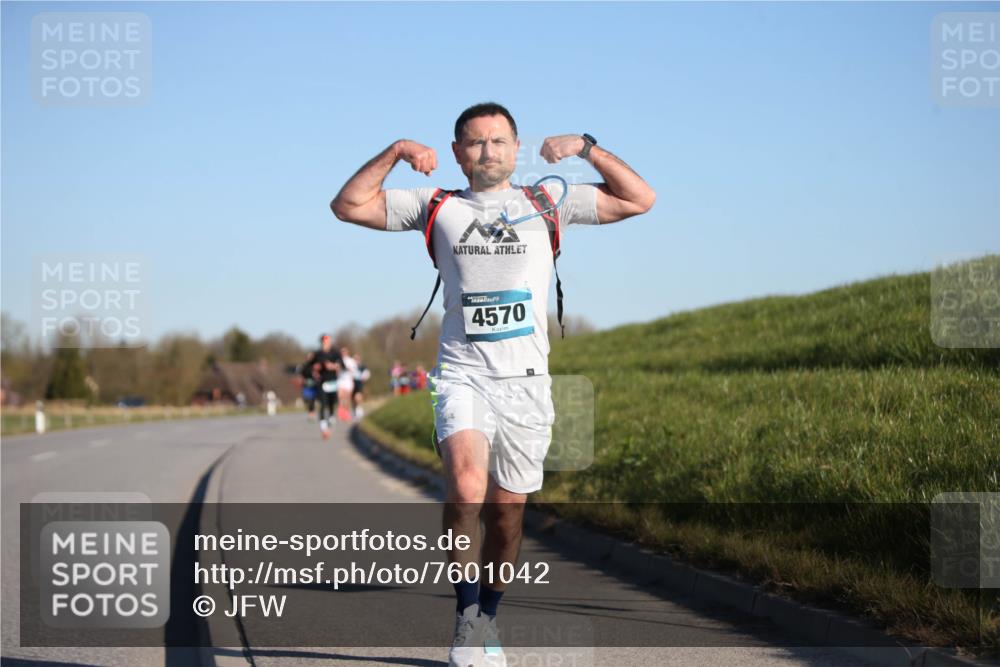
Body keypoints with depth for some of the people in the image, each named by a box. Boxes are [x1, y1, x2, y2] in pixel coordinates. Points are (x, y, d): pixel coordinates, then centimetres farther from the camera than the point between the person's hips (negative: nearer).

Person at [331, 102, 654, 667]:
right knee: (466, 484, -26)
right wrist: (394, 153, -1)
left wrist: (587, 148, 0)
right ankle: (467, 616, -16)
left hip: (526, 381, 1)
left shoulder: (547, 203, 11)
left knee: (508, 514, 4)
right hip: (462, 376, -1)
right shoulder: (436, 207, 11)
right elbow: (348, 206, 9)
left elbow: (640, 200, 9)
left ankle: (488, 620, 24)